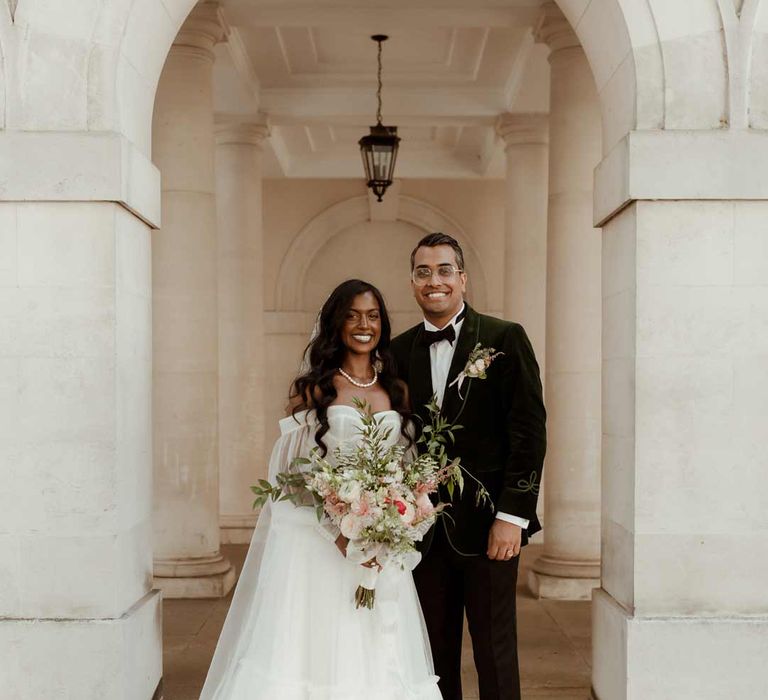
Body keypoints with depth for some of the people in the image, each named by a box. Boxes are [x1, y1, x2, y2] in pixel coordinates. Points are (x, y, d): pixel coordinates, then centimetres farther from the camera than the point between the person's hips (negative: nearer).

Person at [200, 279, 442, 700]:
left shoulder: (397, 391, 11)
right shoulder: (313, 389, 0)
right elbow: (287, 470, -5)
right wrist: (339, 534, -15)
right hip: (318, 541, -3)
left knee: (375, 655, 4)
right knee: (315, 646, -4)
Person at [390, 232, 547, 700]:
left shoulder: (505, 339, -3)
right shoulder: (400, 351, 9)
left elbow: (529, 431, -8)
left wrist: (512, 515, -13)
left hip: (488, 525, -3)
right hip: (424, 529, 4)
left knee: (495, 653, 3)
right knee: (435, 653, 10)